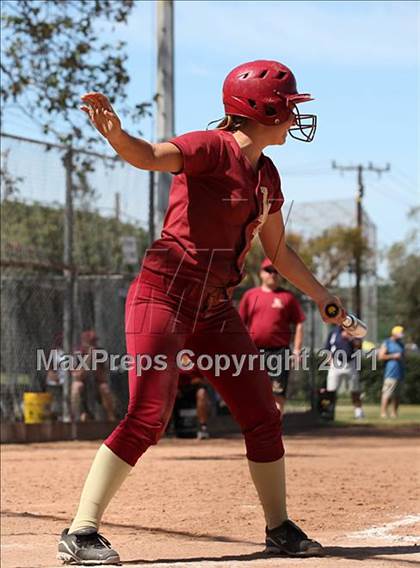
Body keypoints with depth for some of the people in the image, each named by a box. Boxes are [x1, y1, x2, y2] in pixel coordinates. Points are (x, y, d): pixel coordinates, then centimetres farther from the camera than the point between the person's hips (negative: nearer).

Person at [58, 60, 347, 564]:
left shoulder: (266, 175, 13)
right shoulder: (213, 148, -12)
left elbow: (278, 250, 25)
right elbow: (149, 156, -30)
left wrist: (322, 297, 29)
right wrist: (115, 134, -51)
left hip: (215, 308, 8)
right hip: (165, 294, -8)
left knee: (263, 417, 9)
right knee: (148, 417, -18)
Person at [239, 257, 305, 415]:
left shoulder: (287, 297, 7)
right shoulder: (250, 295, 10)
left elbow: (299, 324, 6)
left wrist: (296, 350, -2)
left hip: (279, 352, -1)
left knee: (278, 394, -5)